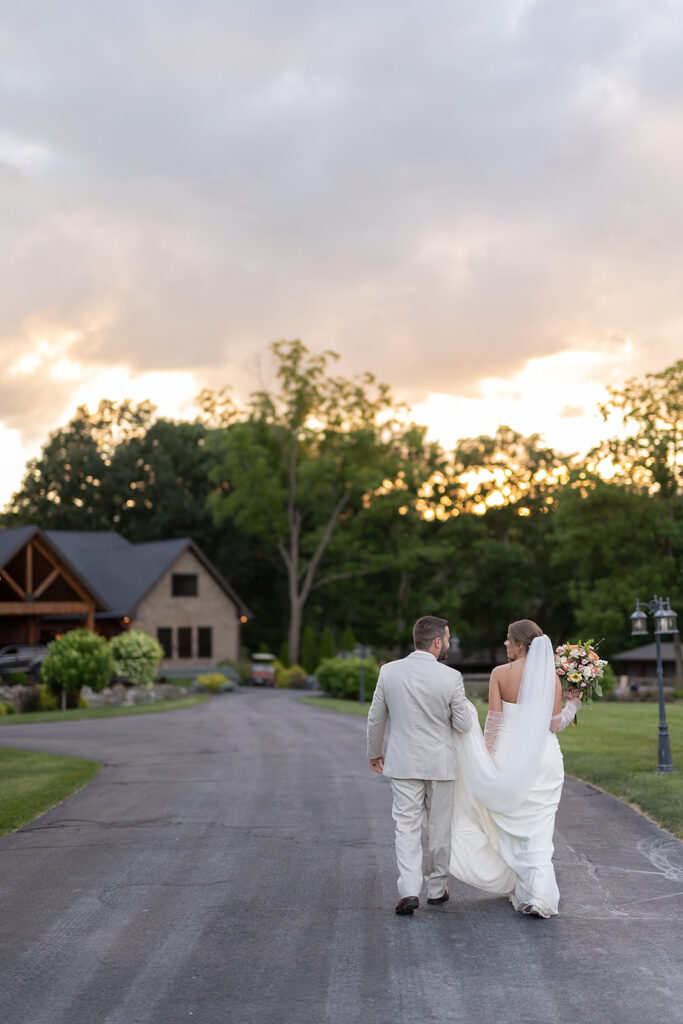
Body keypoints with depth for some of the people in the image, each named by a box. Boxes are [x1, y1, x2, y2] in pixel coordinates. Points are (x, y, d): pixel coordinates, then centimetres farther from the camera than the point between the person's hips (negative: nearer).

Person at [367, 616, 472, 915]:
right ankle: (436, 889, 24)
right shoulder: (451, 677, -13)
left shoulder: (389, 671, -5)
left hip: (403, 763, 1)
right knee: (439, 828, 14)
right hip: (440, 763, -1)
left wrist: (374, 753, 17)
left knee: (406, 827, 4)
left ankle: (409, 890, -10)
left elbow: (375, 718, 3)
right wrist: (465, 705, 13)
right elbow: (463, 724, -8)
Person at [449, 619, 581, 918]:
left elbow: (493, 722, -9)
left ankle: (519, 889, 24)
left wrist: (486, 757, 1)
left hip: (510, 755, -1)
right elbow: (554, 723, -6)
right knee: (538, 828, 5)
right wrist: (573, 704, 12)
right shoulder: (550, 675, -4)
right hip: (544, 757, 1)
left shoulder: (500, 674, -8)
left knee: (512, 824, 15)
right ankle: (540, 895, -6)